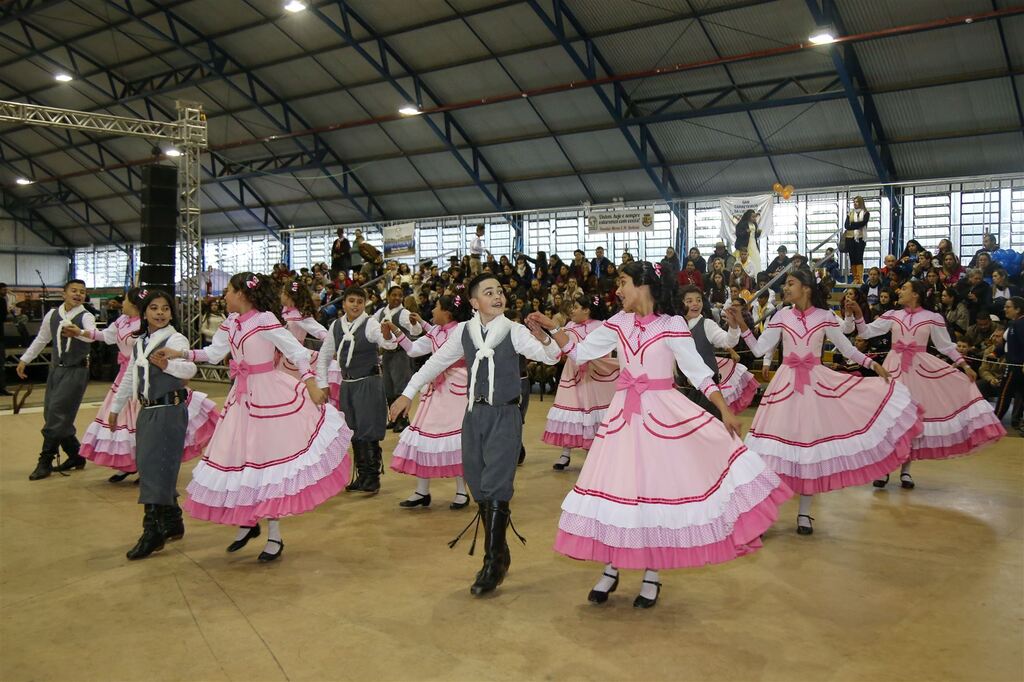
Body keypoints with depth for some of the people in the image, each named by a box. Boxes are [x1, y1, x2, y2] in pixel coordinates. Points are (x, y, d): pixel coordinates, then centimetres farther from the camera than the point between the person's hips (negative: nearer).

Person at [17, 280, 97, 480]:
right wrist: (24, 359, 21)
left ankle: (45, 462, -2)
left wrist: (79, 332, -56)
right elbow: (41, 339, 18)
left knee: (57, 415, -11)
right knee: (52, 416, 9)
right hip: (56, 369, 6)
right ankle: (76, 455, 23)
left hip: (76, 371, -6)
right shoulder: (52, 315, 4)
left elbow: (92, 334, -35)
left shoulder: (86, 316, -12)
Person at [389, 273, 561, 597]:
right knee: (479, 488, 11)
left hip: (505, 415, -4)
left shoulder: (514, 331, -7)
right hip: (475, 413, 4)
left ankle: (493, 563, 3)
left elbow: (551, 356, -16)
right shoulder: (463, 331, 3)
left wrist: (543, 338, -38)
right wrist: (408, 394, 14)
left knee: (495, 488, -9)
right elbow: (436, 362, 13)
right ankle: (499, 552, 28)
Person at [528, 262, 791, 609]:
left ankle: (652, 574, 18)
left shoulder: (672, 325, -9)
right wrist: (551, 327, -1)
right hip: (624, 413, 4)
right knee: (618, 486, 7)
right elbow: (580, 353, 8)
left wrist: (725, 410, -14)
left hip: (663, 413, -4)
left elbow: (697, 371, -9)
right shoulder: (617, 324, 4)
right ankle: (611, 569, 22)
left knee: (658, 487, 3)